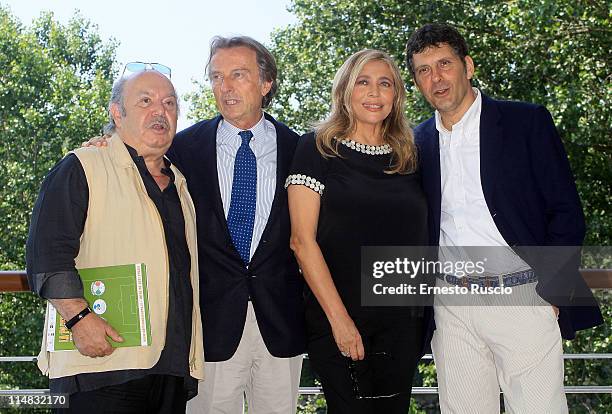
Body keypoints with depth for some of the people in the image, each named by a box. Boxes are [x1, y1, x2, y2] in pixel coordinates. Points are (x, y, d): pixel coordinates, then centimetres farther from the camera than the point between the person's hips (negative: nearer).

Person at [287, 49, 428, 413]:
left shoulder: (409, 156, 10)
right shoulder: (317, 148, -2)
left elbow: (420, 239, 15)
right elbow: (303, 240, -8)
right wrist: (339, 318, -13)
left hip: (402, 323, 4)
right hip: (336, 320, -4)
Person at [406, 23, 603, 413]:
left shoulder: (527, 121, -1)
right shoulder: (418, 142, 11)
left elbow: (567, 212, -3)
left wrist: (550, 294, -10)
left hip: (523, 300, -3)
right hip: (452, 307, 4)